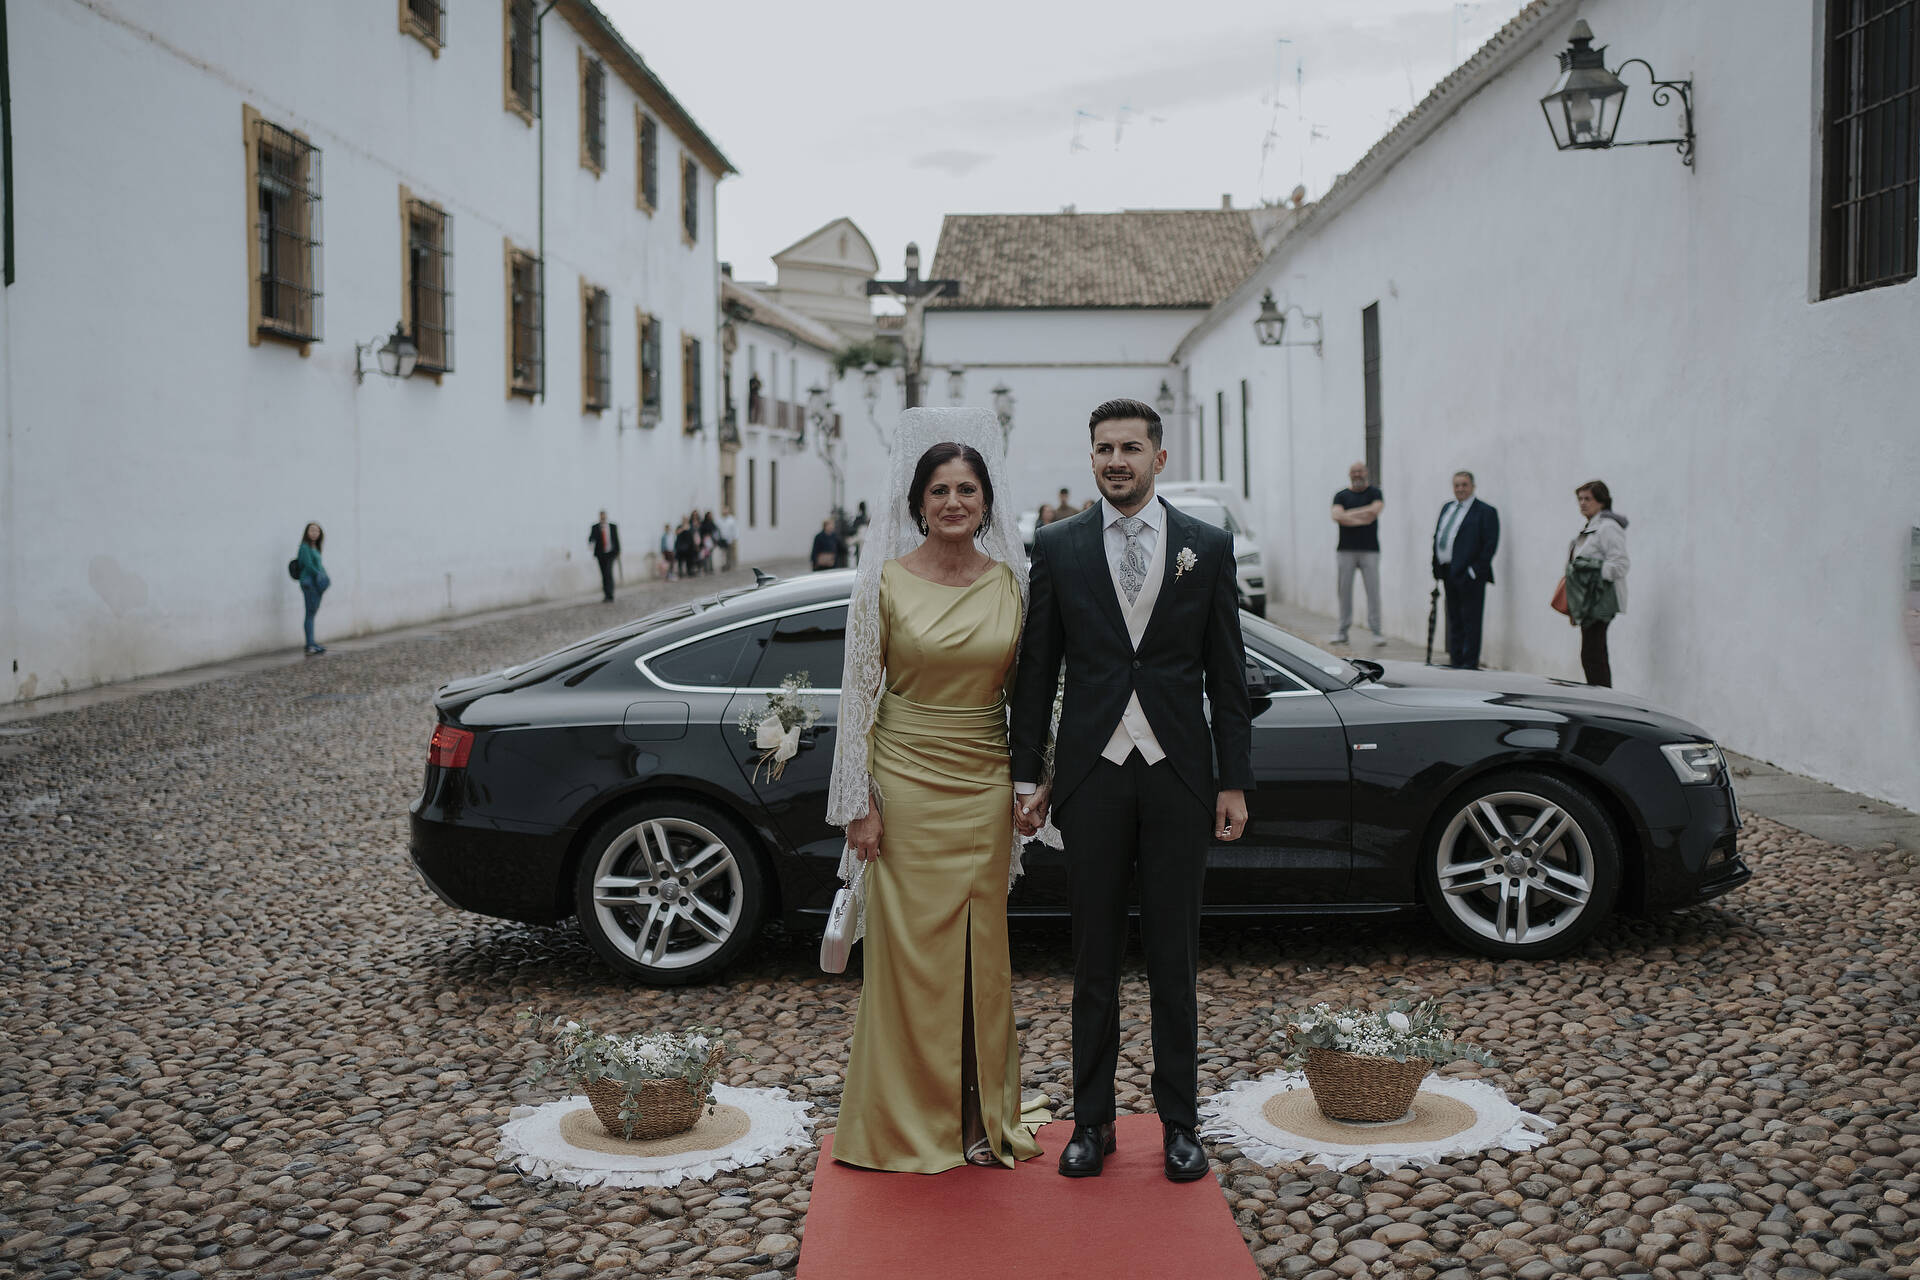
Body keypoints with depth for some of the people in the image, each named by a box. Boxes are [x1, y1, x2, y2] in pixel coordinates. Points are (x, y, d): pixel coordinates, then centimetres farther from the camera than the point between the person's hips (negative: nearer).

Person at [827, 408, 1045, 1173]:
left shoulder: (1011, 581, 3)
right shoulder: (885, 581, -4)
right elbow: (858, 692, -4)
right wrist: (858, 803, -7)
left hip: (985, 786, 3)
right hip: (906, 778, -3)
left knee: (982, 948, 9)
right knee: (910, 946, 3)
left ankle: (983, 1117, 21)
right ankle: (907, 1121, 15)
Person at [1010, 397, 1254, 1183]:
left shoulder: (1208, 546, 3)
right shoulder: (1057, 547, 3)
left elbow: (1227, 674, 4)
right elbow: (1036, 669, 5)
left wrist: (1235, 782, 0)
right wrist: (1027, 775, 1)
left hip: (1178, 775, 0)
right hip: (1092, 774, 0)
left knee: (1174, 958, 7)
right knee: (1094, 958, 8)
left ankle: (1179, 1122, 18)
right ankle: (1092, 1121, 18)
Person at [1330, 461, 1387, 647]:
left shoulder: (1374, 492, 6)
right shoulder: (1341, 496, 9)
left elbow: (1375, 510, -13)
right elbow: (1337, 516, -8)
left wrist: (1348, 514, -8)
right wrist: (1362, 519, -12)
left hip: (1369, 550, -1)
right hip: (1346, 550, 1)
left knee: (1373, 590, -5)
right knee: (1345, 590, 3)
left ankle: (1376, 630, -2)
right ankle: (1343, 630, 9)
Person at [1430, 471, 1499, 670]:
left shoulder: (1485, 512, -6)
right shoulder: (1447, 508, 17)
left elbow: (1490, 544, -12)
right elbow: (1437, 537, 20)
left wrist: (1475, 570, -17)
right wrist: (1437, 567, 10)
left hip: (1469, 575, -7)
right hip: (1449, 574, 7)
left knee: (1470, 621, -5)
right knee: (1454, 620, 13)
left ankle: (1470, 663, -2)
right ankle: (1456, 660, 19)